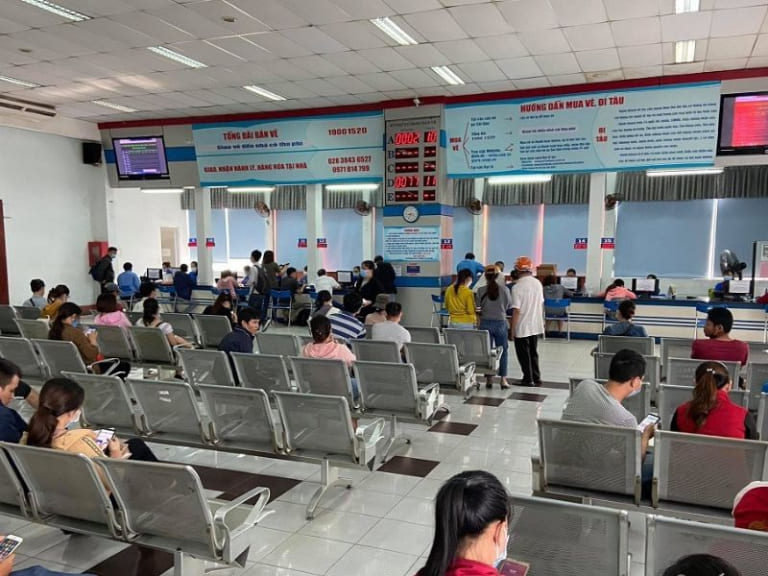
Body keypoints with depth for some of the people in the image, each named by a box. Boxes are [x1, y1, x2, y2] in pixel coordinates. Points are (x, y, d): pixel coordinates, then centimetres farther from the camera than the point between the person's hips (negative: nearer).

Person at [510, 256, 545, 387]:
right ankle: (536, 378, 23)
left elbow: (516, 311, -19)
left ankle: (528, 379, 13)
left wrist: (512, 329, -11)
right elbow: (541, 304, 10)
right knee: (533, 353, 18)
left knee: (524, 354, 7)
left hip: (522, 327, -6)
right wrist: (542, 321, 22)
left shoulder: (518, 287, -18)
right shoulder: (538, 283, 1)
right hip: (536, 326, 6)